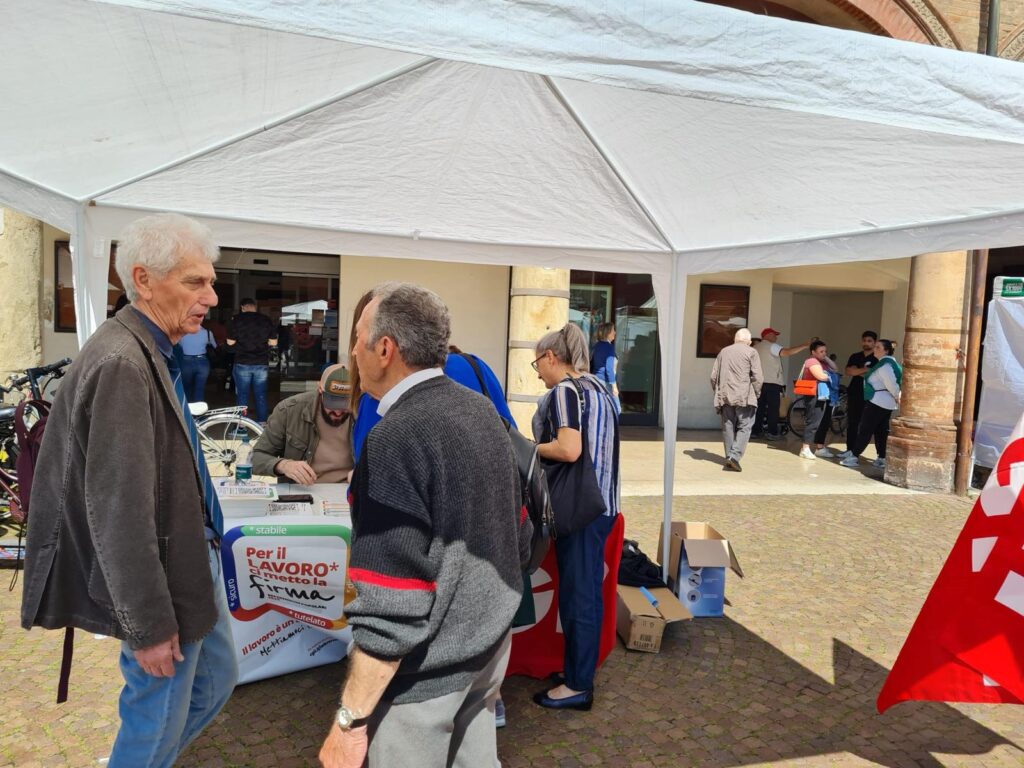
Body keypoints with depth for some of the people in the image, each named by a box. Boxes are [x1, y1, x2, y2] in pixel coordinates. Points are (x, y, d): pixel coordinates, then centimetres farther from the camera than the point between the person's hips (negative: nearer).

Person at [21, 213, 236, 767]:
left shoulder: (153, 353, 6)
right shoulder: (120, 364, -25)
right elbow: (118, 511, -26)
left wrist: (207, 546, 16)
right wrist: (148, 627, -20)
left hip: (193, 564, 9)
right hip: (161, 584, -9)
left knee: (215, 684, 24)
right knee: (158, 723, 12)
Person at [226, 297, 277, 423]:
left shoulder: (236, 320, -4)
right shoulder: (266, 320, 0)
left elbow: (230, 342, -2)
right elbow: (273, 342, 2)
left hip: (242, 363, -1)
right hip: (262, 363, 1)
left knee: (242, 395, 6)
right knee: (261, 395, 8)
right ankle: (262, 424, 9)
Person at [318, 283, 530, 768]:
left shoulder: (397, 437, -25)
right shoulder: (482, 411, 1)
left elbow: (393, 606, -26)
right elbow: (519, 533, 10)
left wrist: (351, 719, -17)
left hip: (424, 671, -8)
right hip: (490, 647, 8)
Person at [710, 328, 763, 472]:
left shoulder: (723, 352, 14)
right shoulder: (751, 353, -1)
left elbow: (713, 376, 14)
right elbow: (758, 377, -7)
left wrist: (717, 392, 22)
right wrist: (756, 394, 5)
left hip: (725, 396, 5)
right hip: (744, 397, -4)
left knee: (728, 427, 11)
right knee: (744, 427, 0)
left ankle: (729, 457, 15)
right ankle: (735, 456, -13)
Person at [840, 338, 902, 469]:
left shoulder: (884, 365, -18)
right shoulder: (888, 362, 15)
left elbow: (891, 384, -22)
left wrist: (898, 398, -10)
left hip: (877, 402, -10)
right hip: (886, 403, 10)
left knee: (865, 430, -5)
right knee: (882, 431, 11)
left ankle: (855, 457, -2)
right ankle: (882, 459, 12)